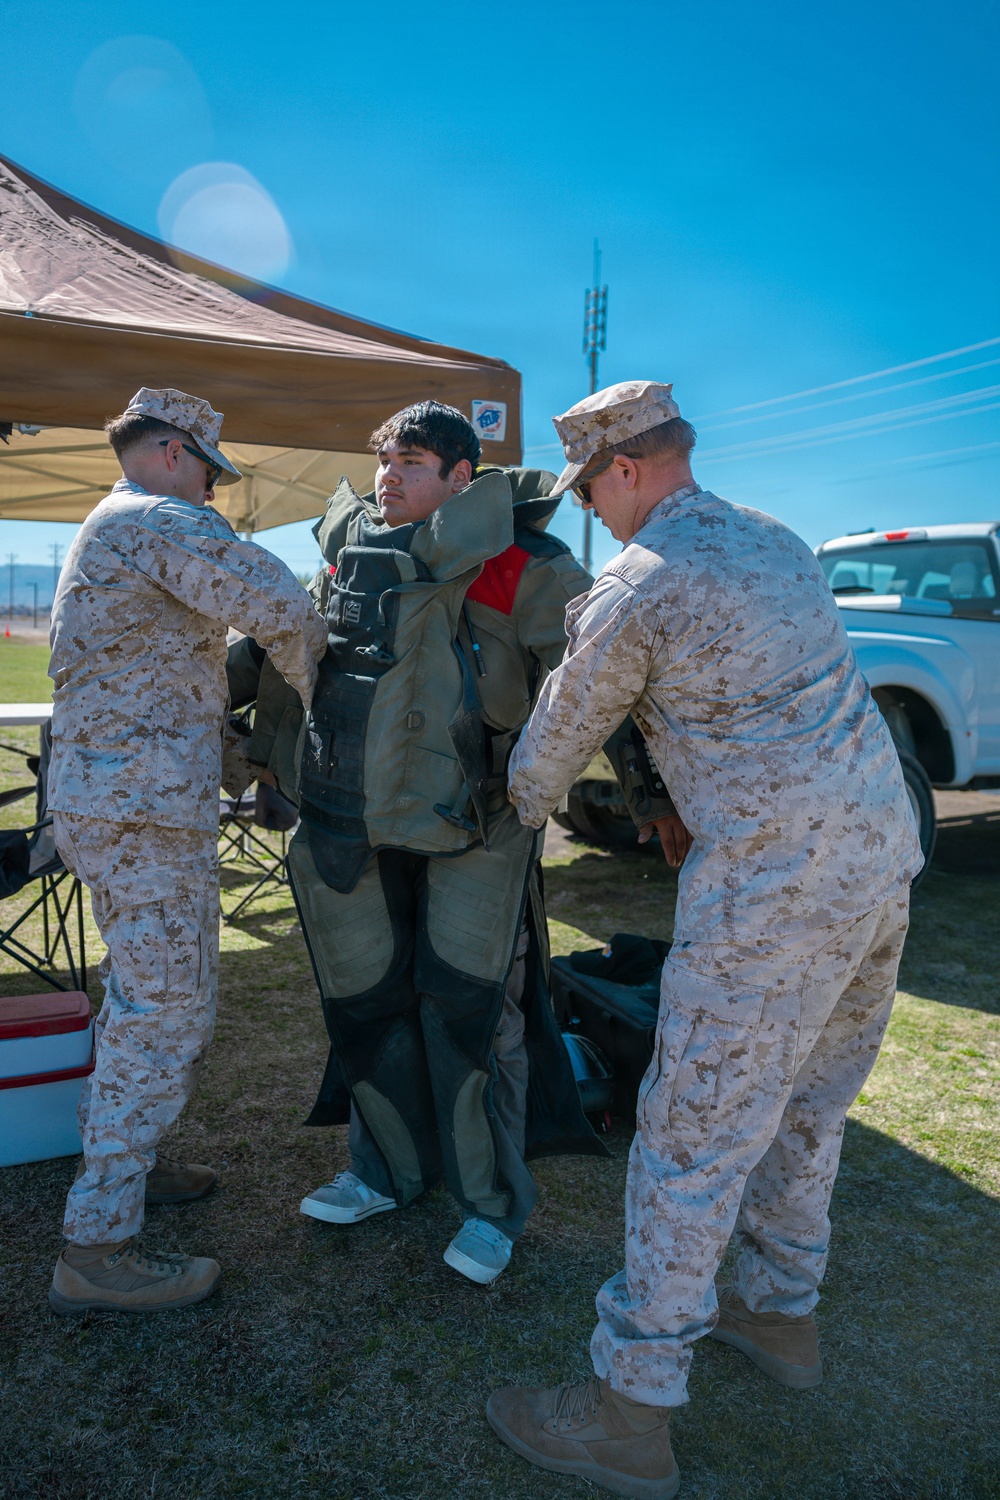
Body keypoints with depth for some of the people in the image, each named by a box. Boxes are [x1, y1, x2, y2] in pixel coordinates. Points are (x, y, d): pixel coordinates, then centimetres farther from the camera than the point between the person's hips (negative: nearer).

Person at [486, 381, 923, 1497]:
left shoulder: (632, 591, -11)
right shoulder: (778, 544, 14)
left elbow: (558, 737, 2)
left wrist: (519, 809, 22)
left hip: (774, 883, -9)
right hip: (883, 855, 9)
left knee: (695, 1135, 0)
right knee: (803, 1105, 22)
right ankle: (782, 1310, 41)